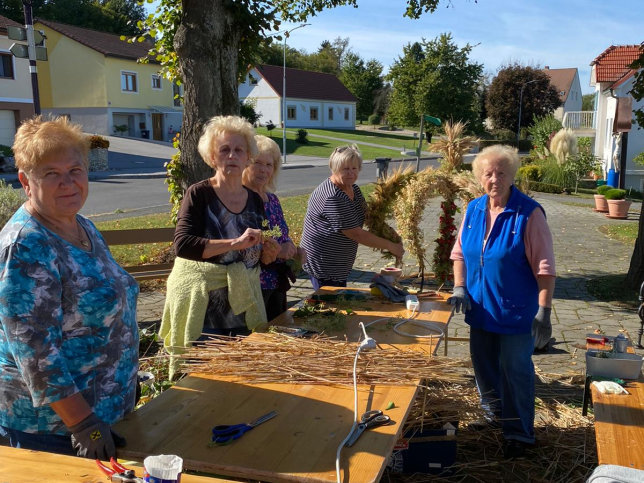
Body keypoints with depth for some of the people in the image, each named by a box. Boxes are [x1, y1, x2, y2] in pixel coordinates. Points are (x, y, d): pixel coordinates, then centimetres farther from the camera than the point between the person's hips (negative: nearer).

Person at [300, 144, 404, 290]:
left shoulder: (353, 189, 5)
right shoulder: (333, 198, -26)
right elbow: (356, 234, -25)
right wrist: (391, 246, -19)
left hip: (338, 265, 10)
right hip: (323, 266, -9)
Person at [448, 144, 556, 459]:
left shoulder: (529, 213, -17)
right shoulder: (473, 210, 0)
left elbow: (544, 267, -16)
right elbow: (460, 252, 10)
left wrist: (544, 310, -18)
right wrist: (459, 287, -2)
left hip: (517, 312, -5)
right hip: (482, 309, 6)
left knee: (515, 370, 4)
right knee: (484, 365, 18)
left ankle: (518, 433, 20)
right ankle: (494, 414, 41)